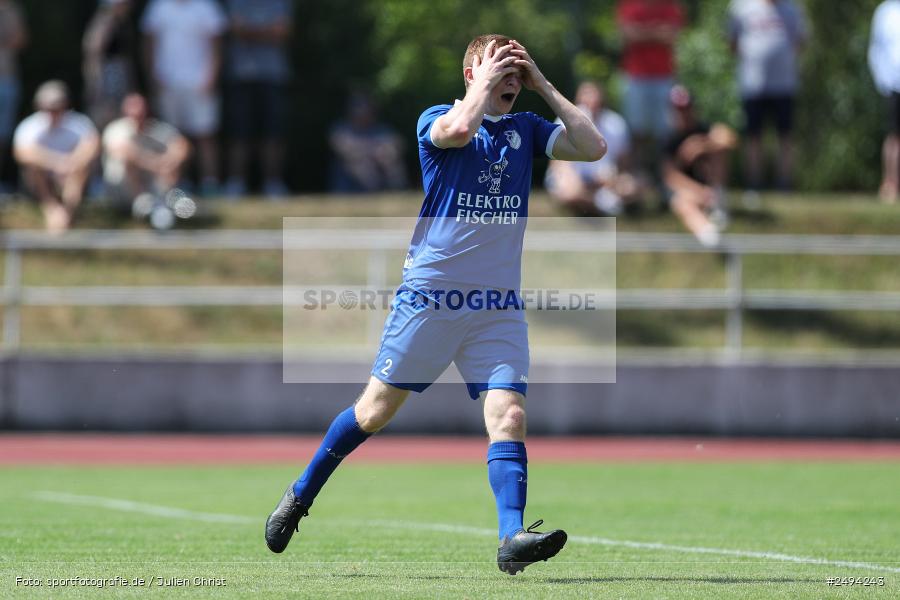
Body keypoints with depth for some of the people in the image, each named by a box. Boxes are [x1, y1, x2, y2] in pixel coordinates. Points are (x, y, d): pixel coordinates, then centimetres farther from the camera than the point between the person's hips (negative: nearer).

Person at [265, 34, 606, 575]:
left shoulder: (527, 130, 10)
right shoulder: (436, 120, -2)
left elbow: (594, 147, -3)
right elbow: (459, 129, -27)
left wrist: (545, 87, -2)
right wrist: (484, 83, -12)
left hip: (498, 310, 3)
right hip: (428, 298, -3)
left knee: (509, 415, -14)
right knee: (377, 408, 5)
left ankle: (512, 539, -21)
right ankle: (301, 495, 24)